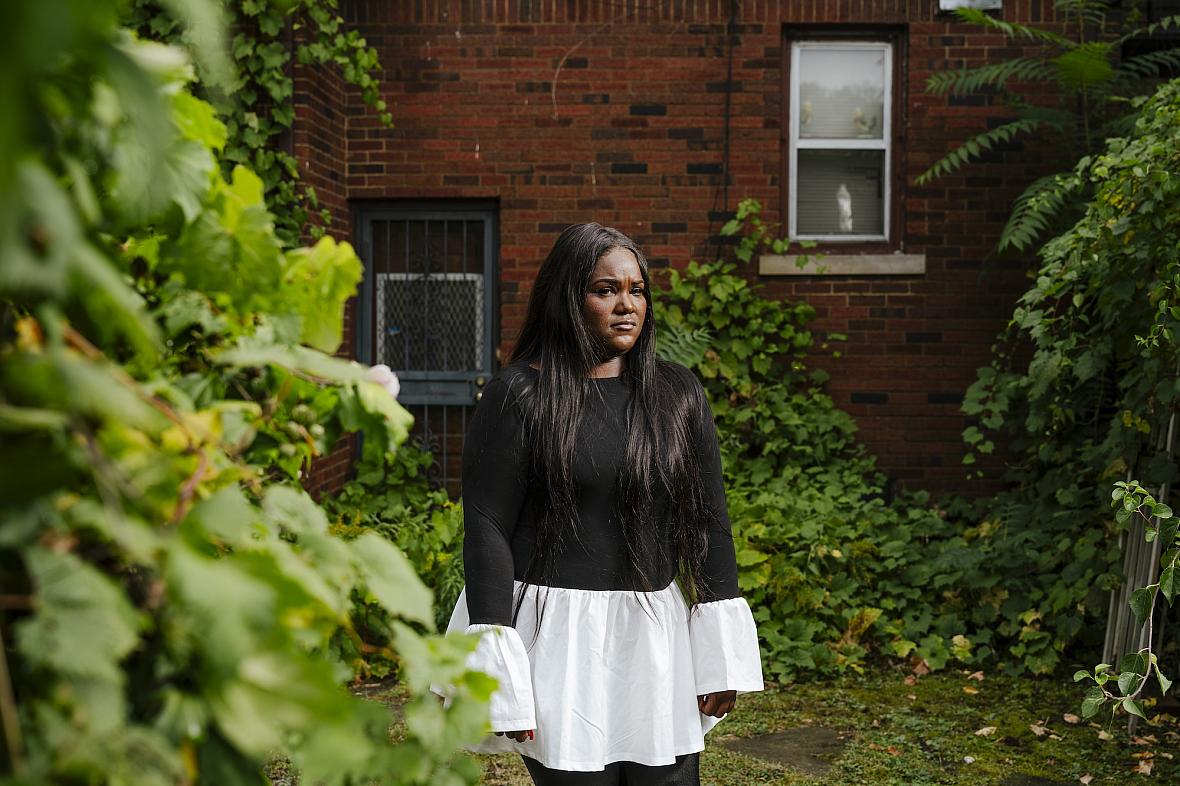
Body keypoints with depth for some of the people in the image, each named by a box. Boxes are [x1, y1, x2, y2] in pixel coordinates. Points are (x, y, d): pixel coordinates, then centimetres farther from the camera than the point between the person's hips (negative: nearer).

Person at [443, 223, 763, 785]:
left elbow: (709, 521, 7)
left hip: (657, 633, 4)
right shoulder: (519, 394, -6)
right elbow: (488, 530, -8)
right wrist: (499, 672, -13)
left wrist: (721, 653, 4)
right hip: (557, 634, -4)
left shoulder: (678, 394, 6)